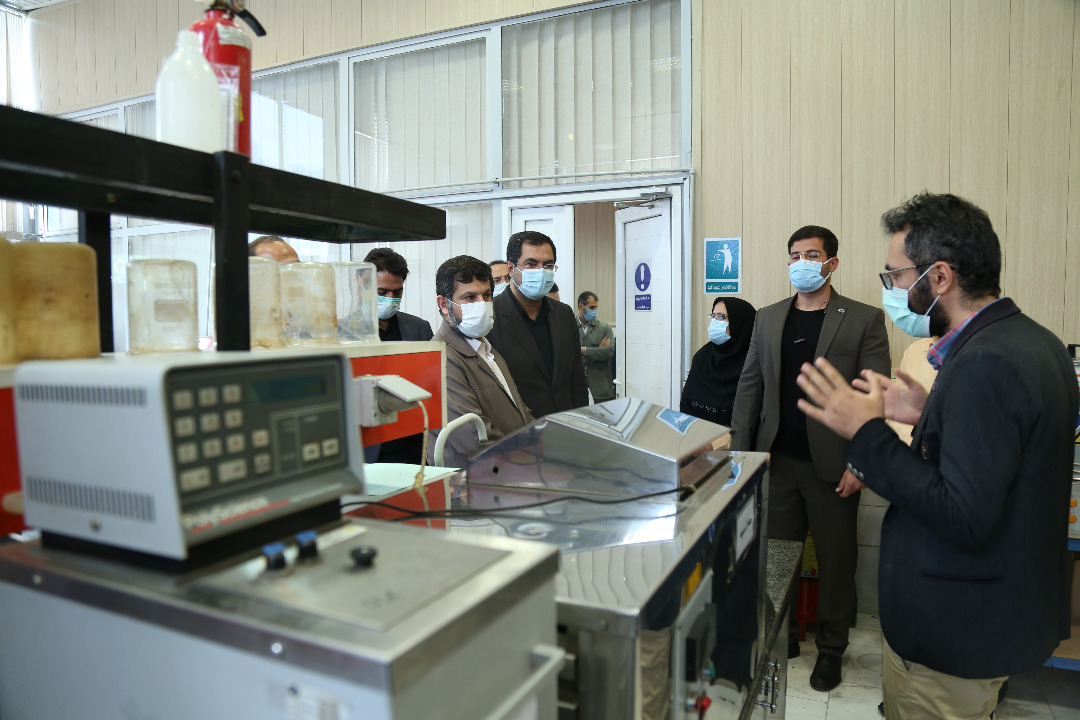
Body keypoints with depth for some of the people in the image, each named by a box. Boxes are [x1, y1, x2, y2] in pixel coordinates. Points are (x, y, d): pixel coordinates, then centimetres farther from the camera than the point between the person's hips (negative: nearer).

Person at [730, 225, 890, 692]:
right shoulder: (767, 319, 9)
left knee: (836, 558, 10)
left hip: (832, 465, -3)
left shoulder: (864, 320, -2)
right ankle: (783, 636, 30)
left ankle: (831, 648, 30)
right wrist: (740, 451, 3)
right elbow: (749, 387, 9)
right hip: (777, 461, 3)